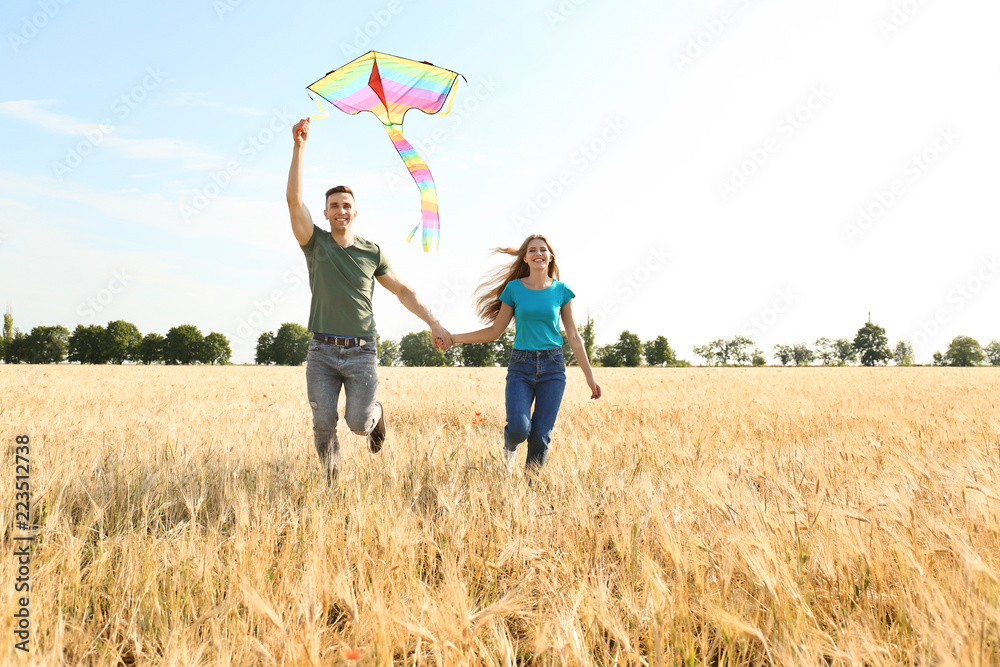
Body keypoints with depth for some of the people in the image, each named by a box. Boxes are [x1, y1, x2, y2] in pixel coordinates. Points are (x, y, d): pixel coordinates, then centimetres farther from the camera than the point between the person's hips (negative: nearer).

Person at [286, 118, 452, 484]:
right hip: (322, 351, 0)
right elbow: (294, 199, -9)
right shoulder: (315, 243, 3)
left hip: (361, 351, 0)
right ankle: (330, 477, 25)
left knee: (358, 423, -9)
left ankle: (375, 412, 29)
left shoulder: (372, 252, 7)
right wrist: (299, 147, -15)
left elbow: (403, 291, 12)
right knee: (323, 423, -3)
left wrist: (434, 323, 4)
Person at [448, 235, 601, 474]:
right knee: (519, 429, -18)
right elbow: (495, 331, 8)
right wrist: (453, 337, 2)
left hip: (553, 366, 1)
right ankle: (510, 445, 19)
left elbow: (573, 337, 7)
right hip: (521, 366, -1)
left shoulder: (561, 291, 4)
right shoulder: (514, 288, 3)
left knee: (540, 435, -4)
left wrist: (589, 376, 5)